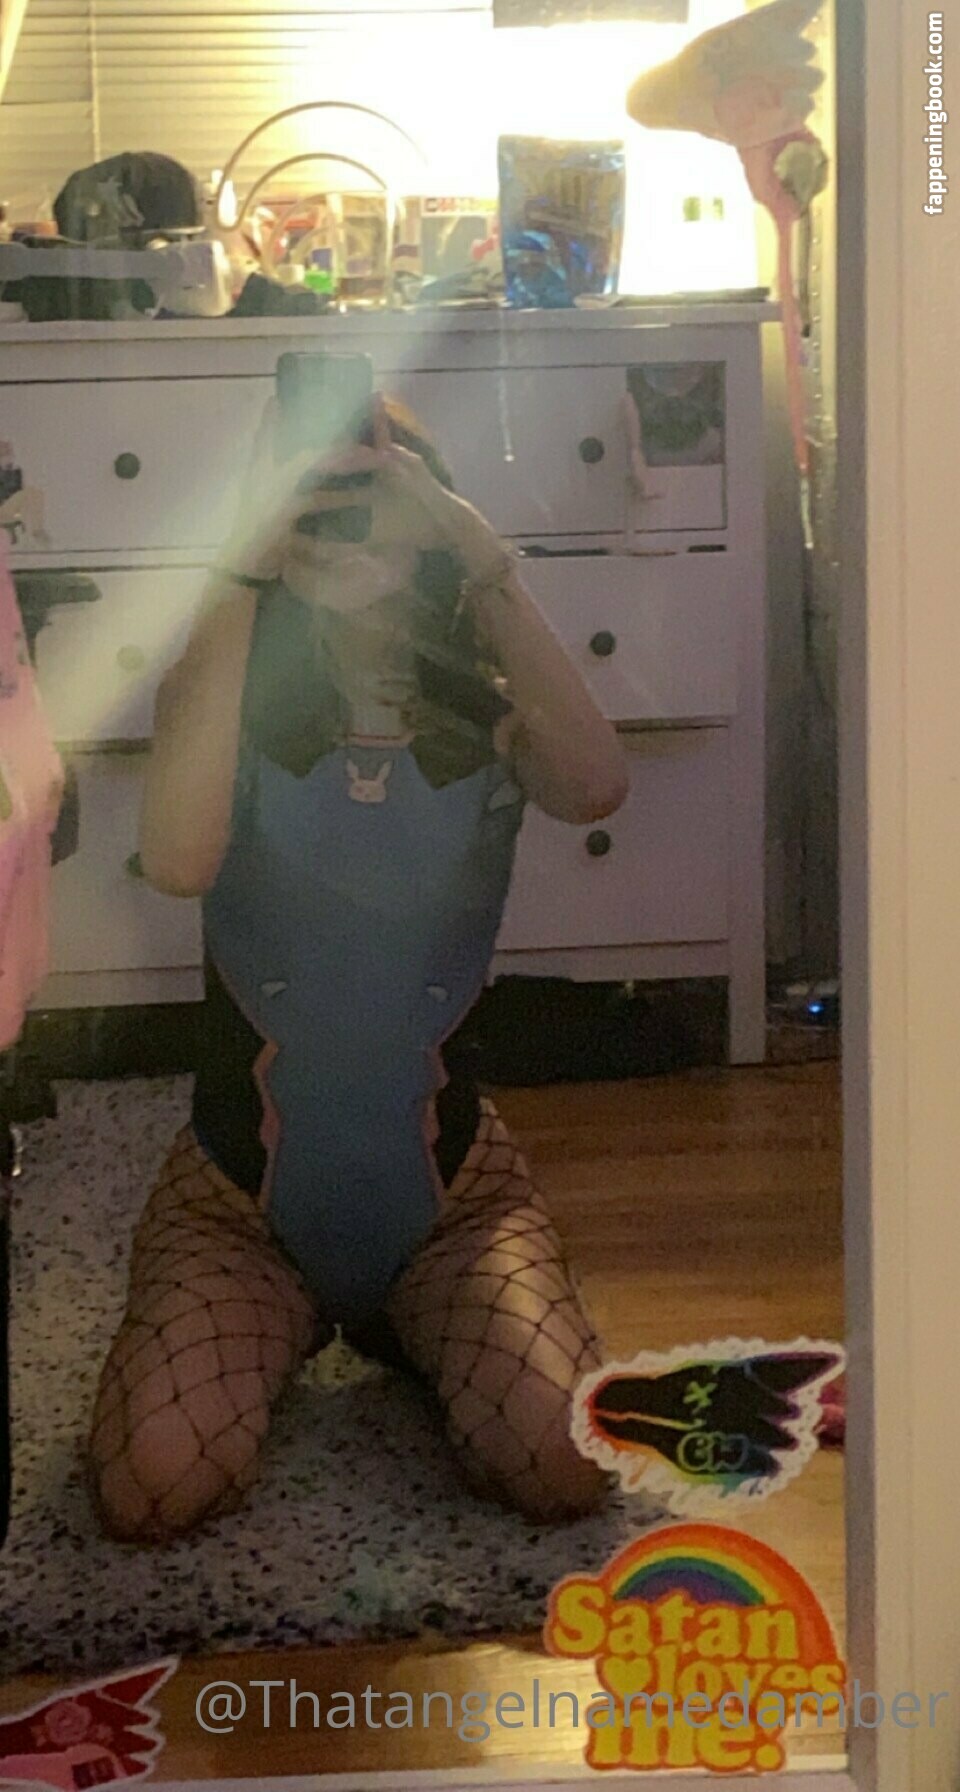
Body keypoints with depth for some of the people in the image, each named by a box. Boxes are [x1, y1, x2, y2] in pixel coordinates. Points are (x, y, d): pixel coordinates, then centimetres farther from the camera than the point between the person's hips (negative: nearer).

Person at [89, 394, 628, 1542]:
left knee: (561, 1468, -19)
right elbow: (176, 861, -30)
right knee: (151, 1491, -19)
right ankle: (285, 1324, 16)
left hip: (447, 1188, 1)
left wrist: (486, 564, -29)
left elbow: (594, 790, -30)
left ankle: (405, 1326, 16)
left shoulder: (485, 709, -5)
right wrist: (238, 576, -30)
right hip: (241, 1193, 0)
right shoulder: (223, 697, -7)